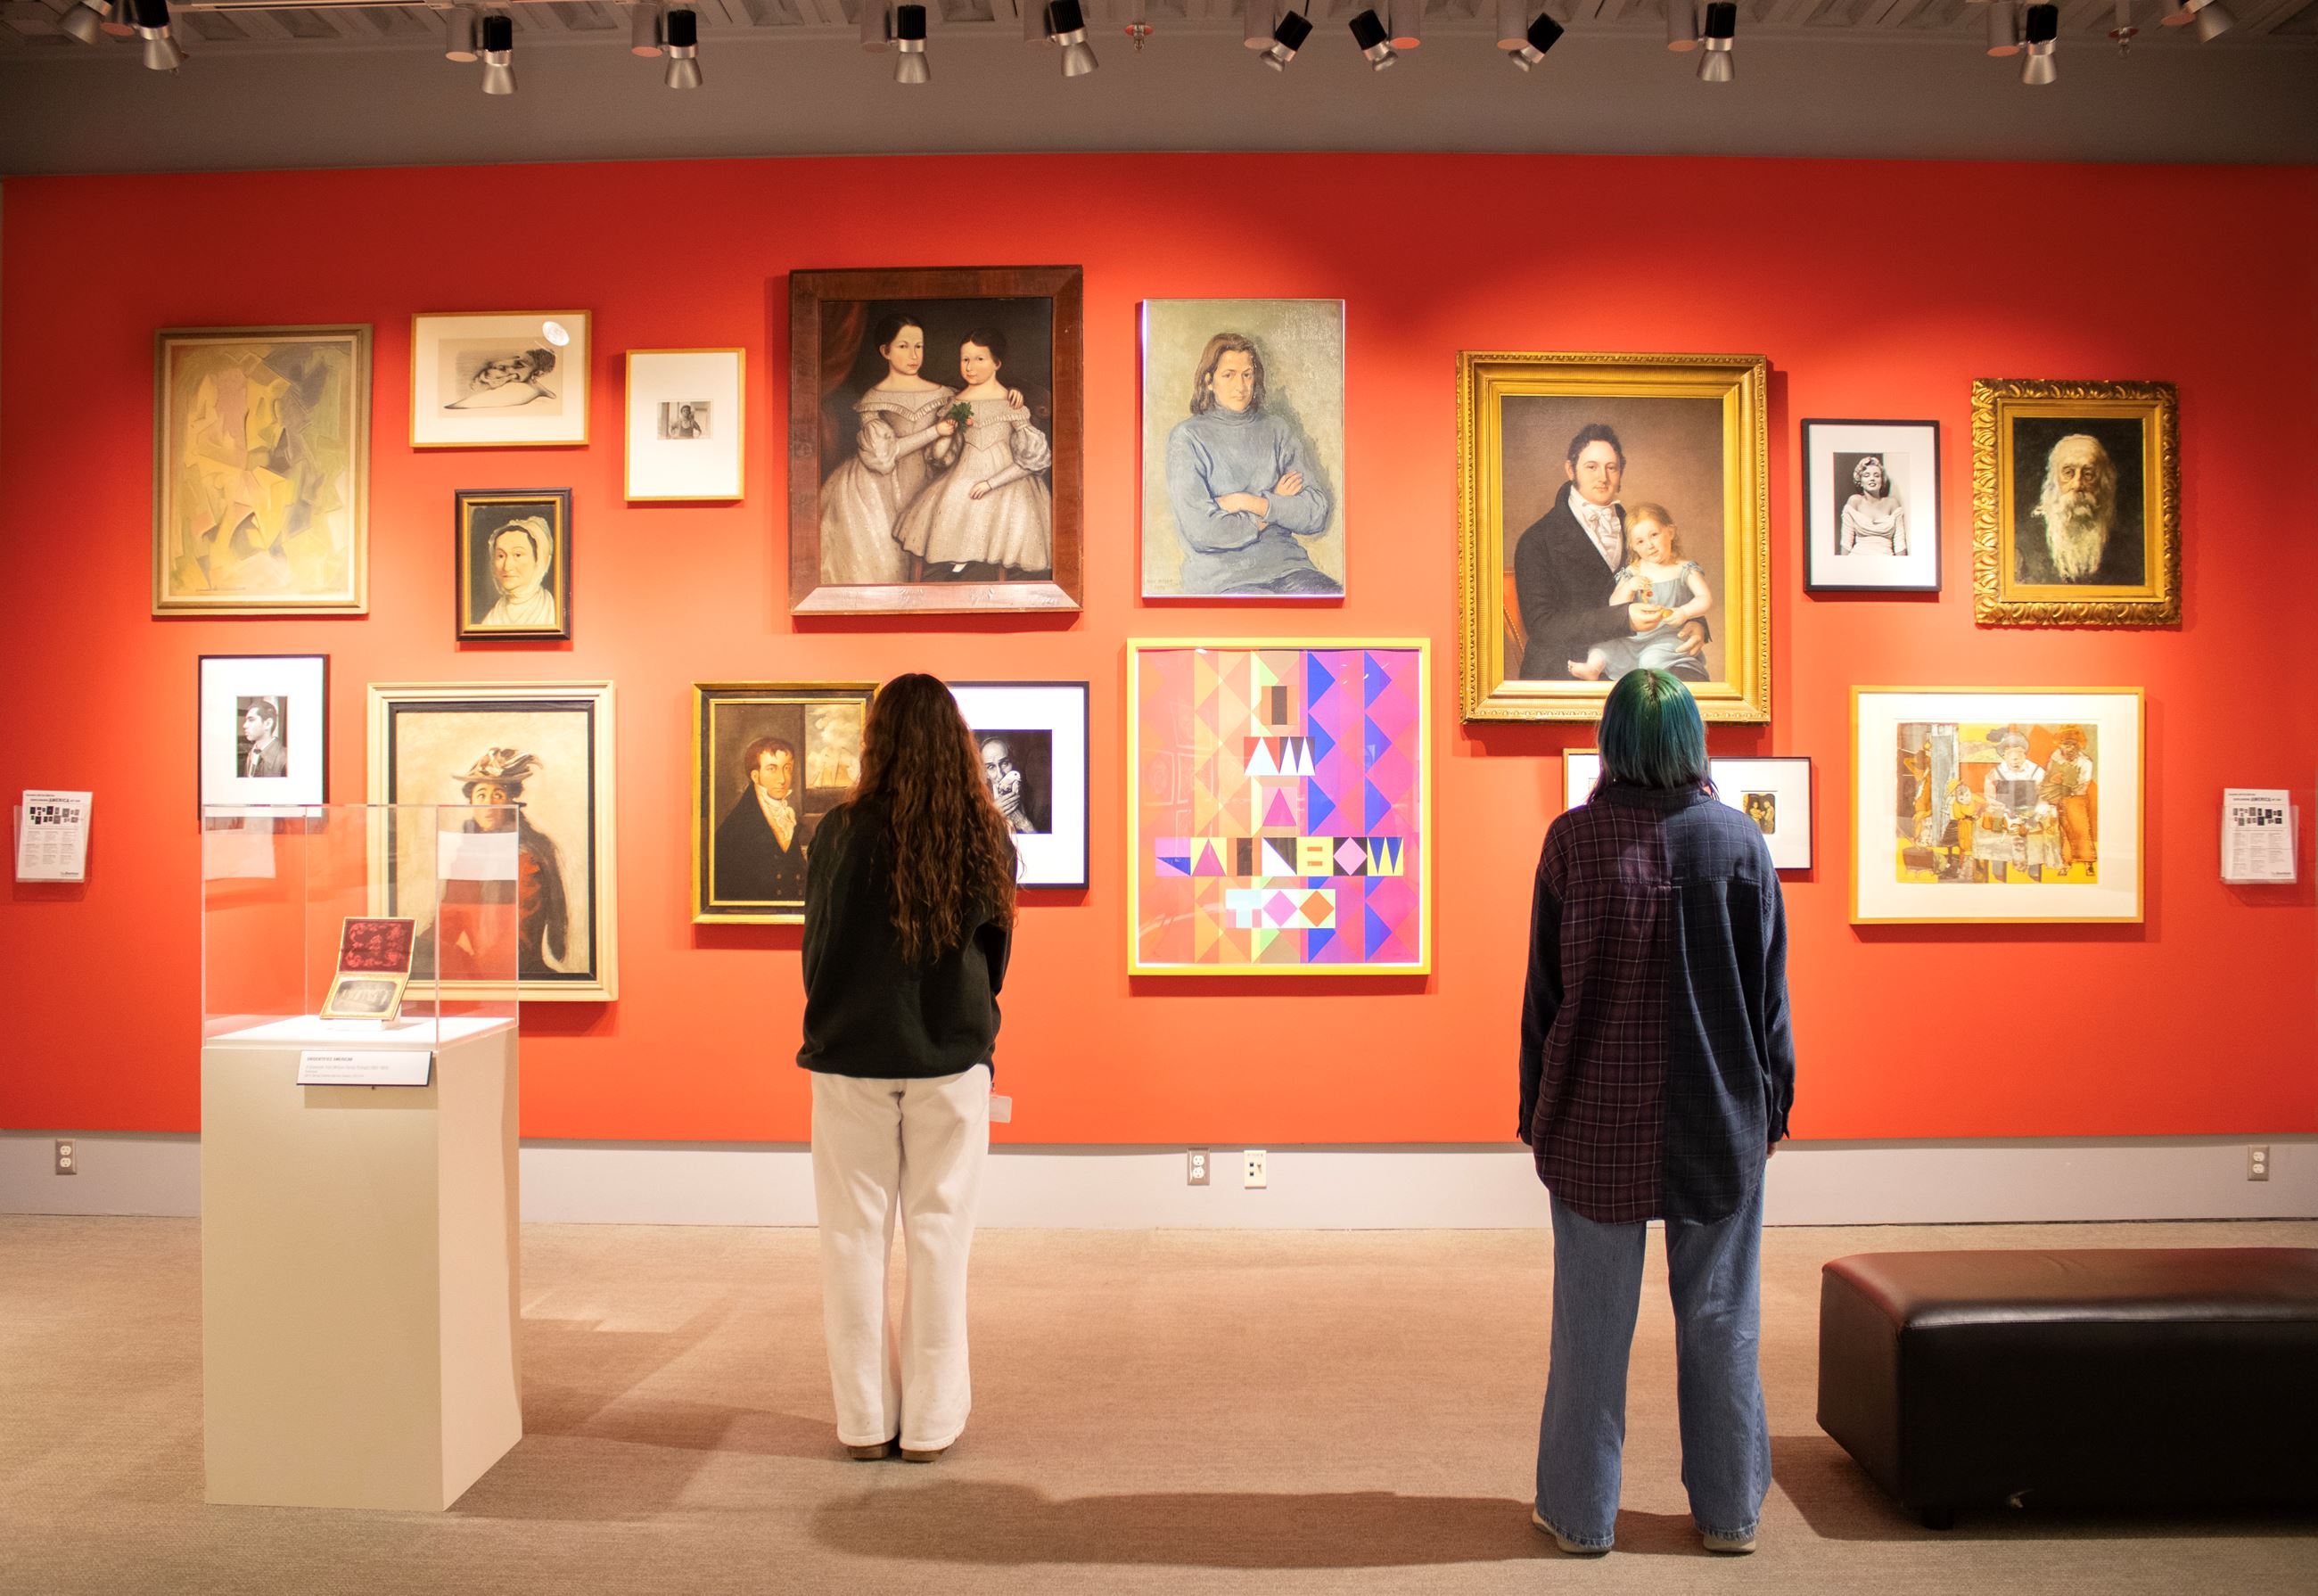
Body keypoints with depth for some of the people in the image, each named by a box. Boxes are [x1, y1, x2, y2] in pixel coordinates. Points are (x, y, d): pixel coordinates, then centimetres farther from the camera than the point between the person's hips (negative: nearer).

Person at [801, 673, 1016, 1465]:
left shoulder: (846, 831, -9)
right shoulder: (989, 838, -4)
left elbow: (815, 947, 1)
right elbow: (997, 950, 7)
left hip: (854, 1056, -1)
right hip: (952, 1060, 1)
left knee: (856, 1235, 9)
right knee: (939, 1231, 9)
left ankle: (866, 1419, 17)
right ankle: (930, 1420, 15)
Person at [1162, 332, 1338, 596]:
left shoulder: (1277, 431, 14)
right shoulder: (1189, 437, 1)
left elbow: (1317, 514, 5)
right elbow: (1198, 530, -10)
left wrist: (1252, 503, -8)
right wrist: (1276, 508, 1)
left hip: (1285, 565, 5)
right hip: (1221, 578, -5)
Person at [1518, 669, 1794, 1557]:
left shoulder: (1573, 840, -8)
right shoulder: (1740, 840, -4)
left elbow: (1544, 987, -3)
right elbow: (1769, 992, 1)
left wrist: (1536, 1109, 6)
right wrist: (1773, 1102, 13)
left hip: (1595, 1121, -1)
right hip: (1720, 1119, 1)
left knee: (1592, 1322, 7)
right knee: (1720, 1318, 13)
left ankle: (1581, 1512, 18)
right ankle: (1729, 1510, 24)